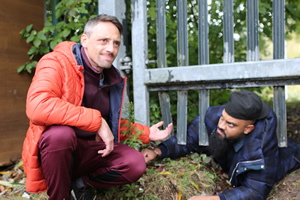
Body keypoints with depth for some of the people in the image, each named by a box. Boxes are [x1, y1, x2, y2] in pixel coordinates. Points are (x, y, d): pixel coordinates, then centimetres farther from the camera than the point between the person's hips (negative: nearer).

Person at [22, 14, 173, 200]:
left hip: (90, 151, 6)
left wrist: (147, 133, 13)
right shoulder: (57, 62, -14)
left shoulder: (113, 79, 8)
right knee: (61, 132, -38)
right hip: (54, 144, -5)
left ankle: (80, 183, 6)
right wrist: (97, 121, -30)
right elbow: (38, 106, -34)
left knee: (136, 164, -14)